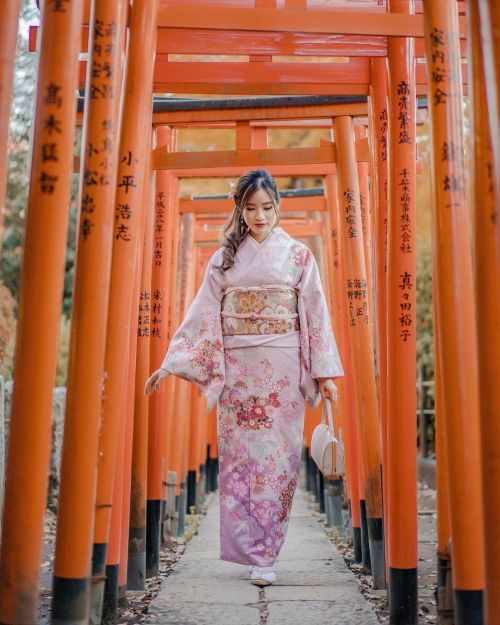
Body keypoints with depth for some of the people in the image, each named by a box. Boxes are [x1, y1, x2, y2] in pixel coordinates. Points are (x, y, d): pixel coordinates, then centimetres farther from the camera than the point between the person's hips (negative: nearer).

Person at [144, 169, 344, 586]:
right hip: (237, 369, 2)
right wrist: (170, 364, 0)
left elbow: (315, 314, 2)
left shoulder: (298, 254, 4)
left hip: (283, 371, -1)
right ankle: (256, 552, 17)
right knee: (239, 456, 3)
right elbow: (202, 315, 6)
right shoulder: (225, 257, 8)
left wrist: (324, 372, -3)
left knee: (278, 457, -1)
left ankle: (264, 554, 10)